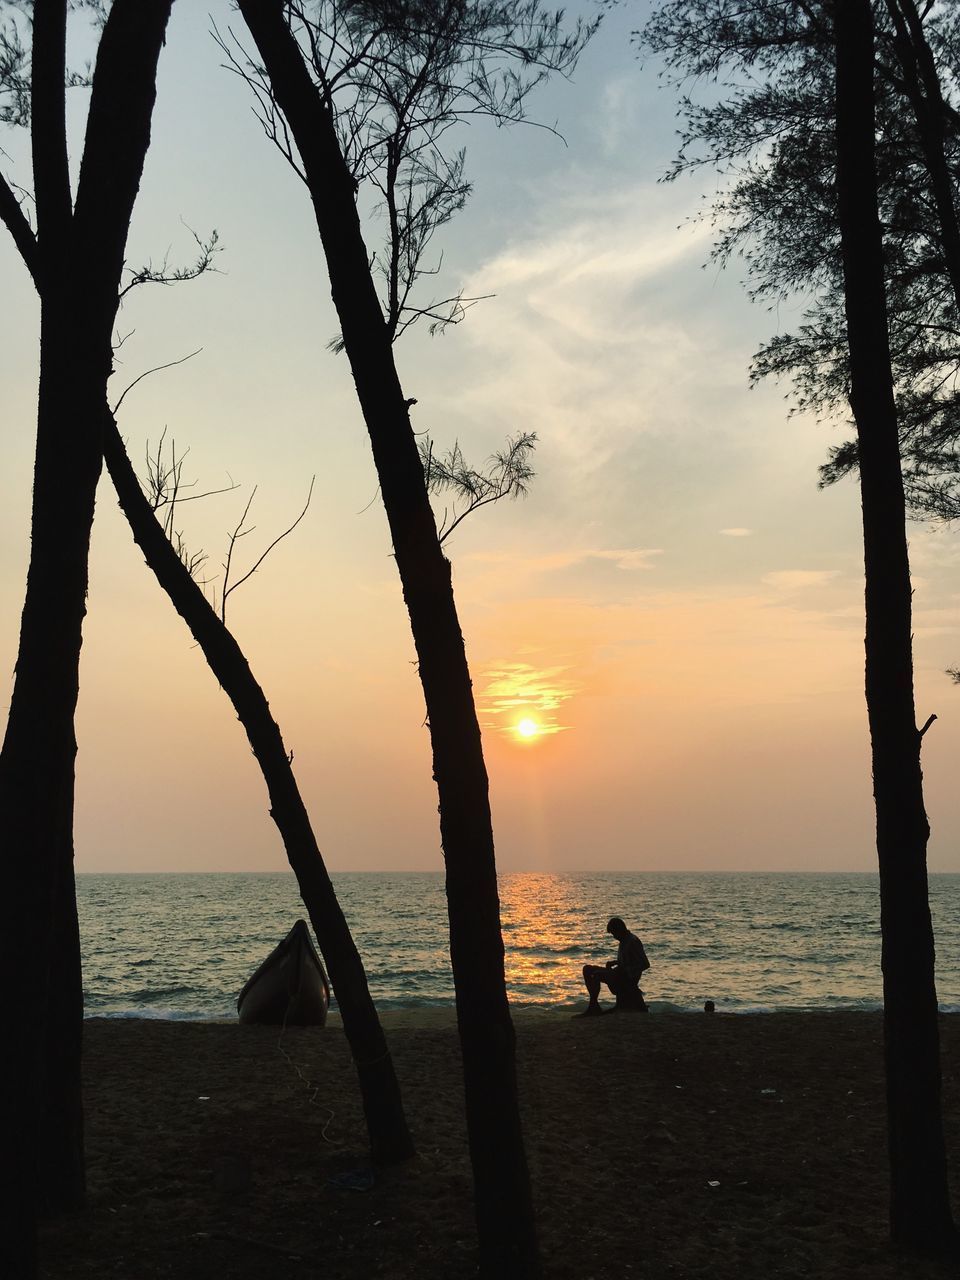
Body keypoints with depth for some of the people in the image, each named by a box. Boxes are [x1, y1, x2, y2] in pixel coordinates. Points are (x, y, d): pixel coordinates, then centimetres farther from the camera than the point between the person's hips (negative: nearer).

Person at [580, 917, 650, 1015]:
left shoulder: (633, 942, -17)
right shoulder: (623, 941, 12)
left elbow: (645, 964, -21)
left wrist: (626, 971, -24)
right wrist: (614, 962, 7)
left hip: (628, 978, -10)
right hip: (620, 974, 10)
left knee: (596, 975, -28)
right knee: (587, 969, 8)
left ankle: (593, 1007, -17)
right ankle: (594, 1004, 1)